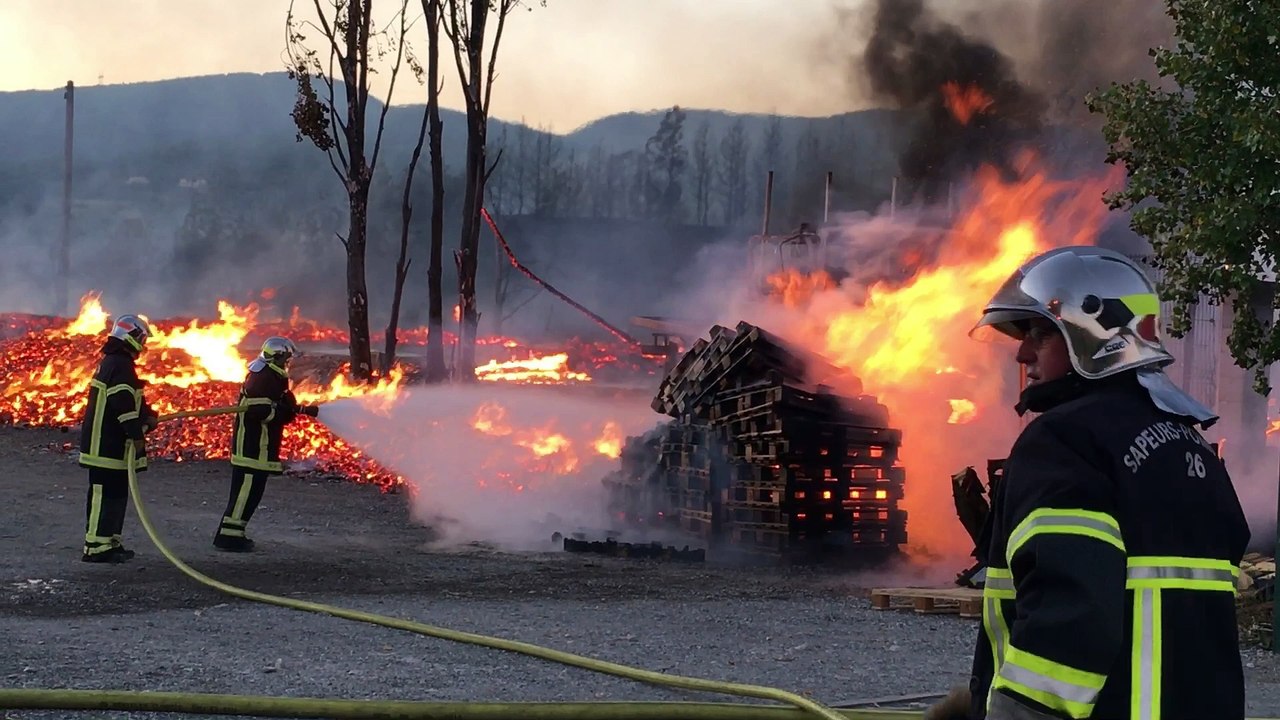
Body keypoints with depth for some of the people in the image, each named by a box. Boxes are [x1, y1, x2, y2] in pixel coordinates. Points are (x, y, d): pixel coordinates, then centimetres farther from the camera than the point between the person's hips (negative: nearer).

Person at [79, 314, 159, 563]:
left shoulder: (113, 362, 18)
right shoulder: (120, 365, -16)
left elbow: (132, 399, 24)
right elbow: (123, 403, -23)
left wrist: (148, 416, 9)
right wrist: (136, 434, -20)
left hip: (111, 444, 11)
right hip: (108, 445, -11)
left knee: (116, 494, 15)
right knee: (106, 494, -10)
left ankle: (110, 542, 21)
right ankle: (96, 547, -9)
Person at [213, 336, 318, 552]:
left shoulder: (271, 377, 18)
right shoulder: (264, 379, -16)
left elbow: (284, 404, 25)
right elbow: (259, 410, -26)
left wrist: (304, 409, 12)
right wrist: (286, 413, -16)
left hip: (259, 445, 11)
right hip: (253, 444, -11)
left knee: (250, 490, 14)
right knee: (247, 488, -10)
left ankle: (232, 533, 19)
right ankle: (229, 535, -9)